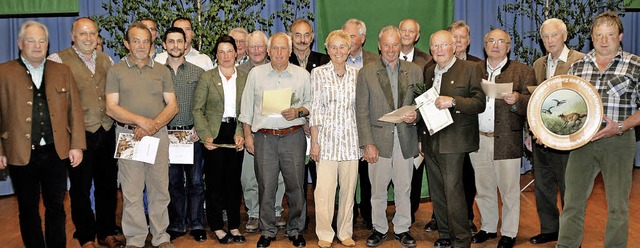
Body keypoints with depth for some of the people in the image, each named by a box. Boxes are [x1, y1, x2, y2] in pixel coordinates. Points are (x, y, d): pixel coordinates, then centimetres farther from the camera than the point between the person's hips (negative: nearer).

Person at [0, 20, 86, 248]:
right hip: (21, 154, -2)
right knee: (28, 211, 11)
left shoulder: (62, 72, 8)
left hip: (56, 152, 2)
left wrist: (76, 145, 0)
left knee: (56, 207, 11)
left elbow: (74, 110, 6)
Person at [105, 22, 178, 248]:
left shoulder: (162, 71, 11)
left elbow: (172, 105, 5)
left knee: (160, 189, 5)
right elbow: (111, 108, -2)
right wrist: (140, 120, -15)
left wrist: (154, 125, -11)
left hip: (158, 135, 2)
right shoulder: (116, 71, 5)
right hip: (127, 135, -1)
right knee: (131, 191, 2)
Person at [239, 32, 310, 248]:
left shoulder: (302, 75, 6)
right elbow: (247, 107, 10)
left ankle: (295, 229, 19)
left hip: (293, 135, 0)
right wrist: (247, 135, 6)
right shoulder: (255, 74, 7)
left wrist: (298, 112, -9)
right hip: (264, 137, 0)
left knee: (295, 184, 2)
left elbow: (311, 104, 12)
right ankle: (267, 231, 18)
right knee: (266, 186, 3)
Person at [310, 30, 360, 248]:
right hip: (327, 136, -2)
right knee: (324, 188, -4)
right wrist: (314, 142, -5)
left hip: (350, 138, 3)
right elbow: (315, 109, -1)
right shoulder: (318, 73, 1)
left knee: (349, 187, 7)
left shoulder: (356, 74, 9)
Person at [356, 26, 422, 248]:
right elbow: (362, 111, -3)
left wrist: (415, 116, -12)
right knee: (378, 189, 8)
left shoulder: (415, 71, 6)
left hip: (405, 139, 2)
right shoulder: (366, 73, 0)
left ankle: (402, 229, 26)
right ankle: (379, 229, 25)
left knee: (404, 188, 10)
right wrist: (367, 144, -9)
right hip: (379, 139, -1)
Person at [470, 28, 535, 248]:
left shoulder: (523, 71, 0)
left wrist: (516, 100, -25)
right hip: (478, 140, 4)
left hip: (507, 141, -3)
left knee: (509, 190, 5)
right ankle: (488, 228, 31)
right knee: (483, 189, 14)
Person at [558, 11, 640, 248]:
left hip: (618, 141, -2)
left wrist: (620, 126, -17)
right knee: (572, 201, 6)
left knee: (618, 205, 8)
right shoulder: (577, 66, 7)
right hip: (582, 139, 3)